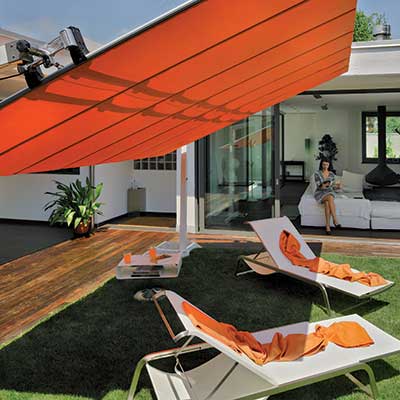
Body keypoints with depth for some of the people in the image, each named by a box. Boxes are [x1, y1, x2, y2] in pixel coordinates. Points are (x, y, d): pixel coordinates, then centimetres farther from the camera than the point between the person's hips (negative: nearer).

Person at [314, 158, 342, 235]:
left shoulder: (332, 174, 9)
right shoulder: (317, 174, -1)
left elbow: (333, 187, 10)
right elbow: (319, 187, -10)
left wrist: (337, 186, -13)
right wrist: (324, 185, -31)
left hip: (329, 192, 2)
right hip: (320, 193, -2)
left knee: (327, 203, -35)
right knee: (330, 198, -37)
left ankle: (327, 226, -39)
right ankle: (335, 220, -40)